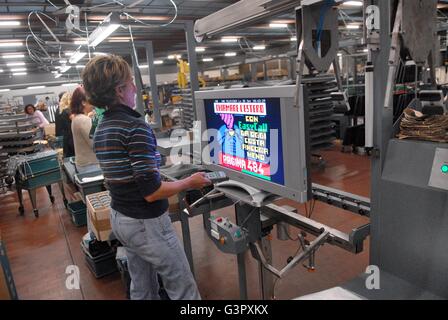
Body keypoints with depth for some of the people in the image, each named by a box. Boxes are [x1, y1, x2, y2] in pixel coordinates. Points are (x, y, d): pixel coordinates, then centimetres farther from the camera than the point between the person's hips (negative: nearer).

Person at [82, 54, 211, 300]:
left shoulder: (101, 129, 6)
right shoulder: (136, 127, -22)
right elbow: (152, 192, -24)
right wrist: (190, 183, -11)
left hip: (119, 218, 9)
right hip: (145, 222, -9)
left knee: (142, 289, 21)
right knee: (183, 288, 7)